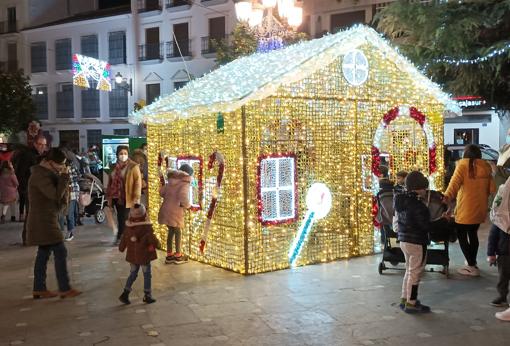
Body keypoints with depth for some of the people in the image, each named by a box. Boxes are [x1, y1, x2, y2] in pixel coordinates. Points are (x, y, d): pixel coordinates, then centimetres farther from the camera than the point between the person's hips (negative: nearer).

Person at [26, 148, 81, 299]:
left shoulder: (45, 172, 13)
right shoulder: (40, 175, -19)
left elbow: (58, 194, 18)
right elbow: (56, 195, -24)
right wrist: (64, 176, -20)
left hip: (45, 220, 10)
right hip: (43, 220, -10)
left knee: (43, 253, 13)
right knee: (60, 252, -8)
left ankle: (39, 289, 19)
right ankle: (64, 289, -2)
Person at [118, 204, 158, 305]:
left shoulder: (128, 226, -4)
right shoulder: (146, 227, -21)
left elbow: (124, 238, 7)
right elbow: (152, 238, -17)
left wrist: (121, 248, 24)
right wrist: (156, 244, 4)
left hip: (132, 255, 5)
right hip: (144, 255, -5)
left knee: (133, 273, 19)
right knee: (147, 274, 9)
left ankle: (125, 293, 13)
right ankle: (147, 296, 16)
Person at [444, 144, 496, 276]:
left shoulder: (463, 165, -9)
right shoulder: (486, 166, 6)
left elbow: (455, 183, -22)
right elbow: (492, 189, 8)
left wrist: (447, 197, -30)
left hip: (466, 209, -6)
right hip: (480, 208, 6)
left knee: (462, 236, 4)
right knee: (473, 234, 22)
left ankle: (472, 267, 3)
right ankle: (473, 263, 31)